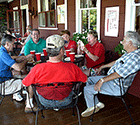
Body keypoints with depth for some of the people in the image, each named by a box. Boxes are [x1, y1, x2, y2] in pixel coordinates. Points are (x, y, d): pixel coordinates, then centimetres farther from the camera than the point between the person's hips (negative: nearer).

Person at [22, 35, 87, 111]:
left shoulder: (37, 69, -31)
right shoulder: (72, 68, -30)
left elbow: (25, 83, -13)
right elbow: (84, 80, -11)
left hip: (45, 102, 0)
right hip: (65, 101, 0)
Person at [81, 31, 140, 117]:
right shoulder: (129, 53, 6)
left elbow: (119, 74, -30)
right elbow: (116, 62, 21)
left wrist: (102, 80, -26)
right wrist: (103, 66, 25)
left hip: (117, 87, -10)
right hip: (111, 78, 11)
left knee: (87, 89, -12)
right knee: (89, 80, 14)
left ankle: (92, 107, 17)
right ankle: (97, 104, 19)